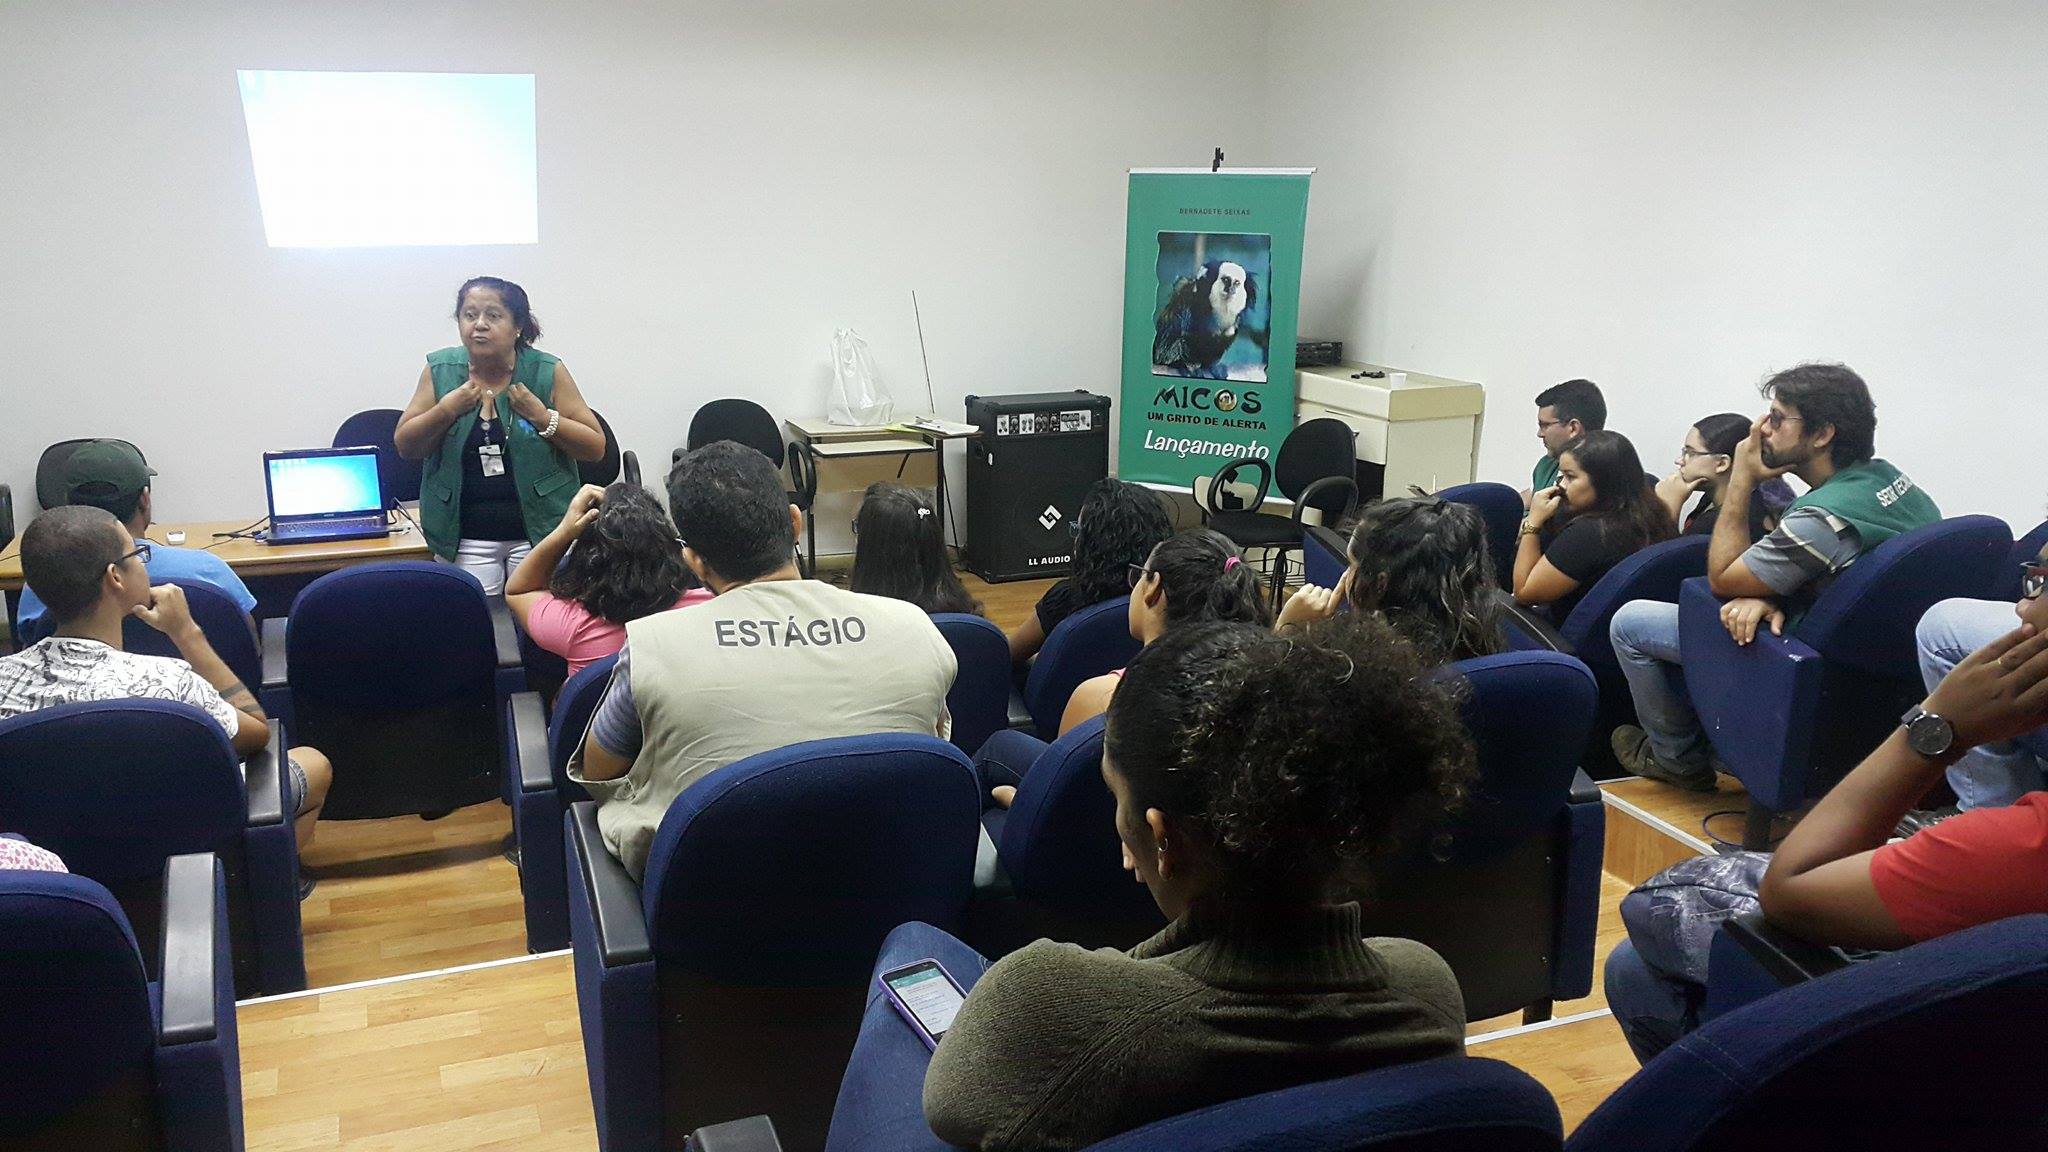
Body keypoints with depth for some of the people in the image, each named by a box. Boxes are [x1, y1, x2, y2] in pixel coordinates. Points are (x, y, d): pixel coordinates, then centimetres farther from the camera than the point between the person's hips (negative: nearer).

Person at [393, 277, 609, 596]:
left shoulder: (547, 372, -4)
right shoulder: (440, 371, 2)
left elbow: (596, 447, -4)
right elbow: (405, 446, 3)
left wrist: (541, 416, -16)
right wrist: (447, 410, -12)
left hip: (537, 531, -1)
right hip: (466, 538, 1)